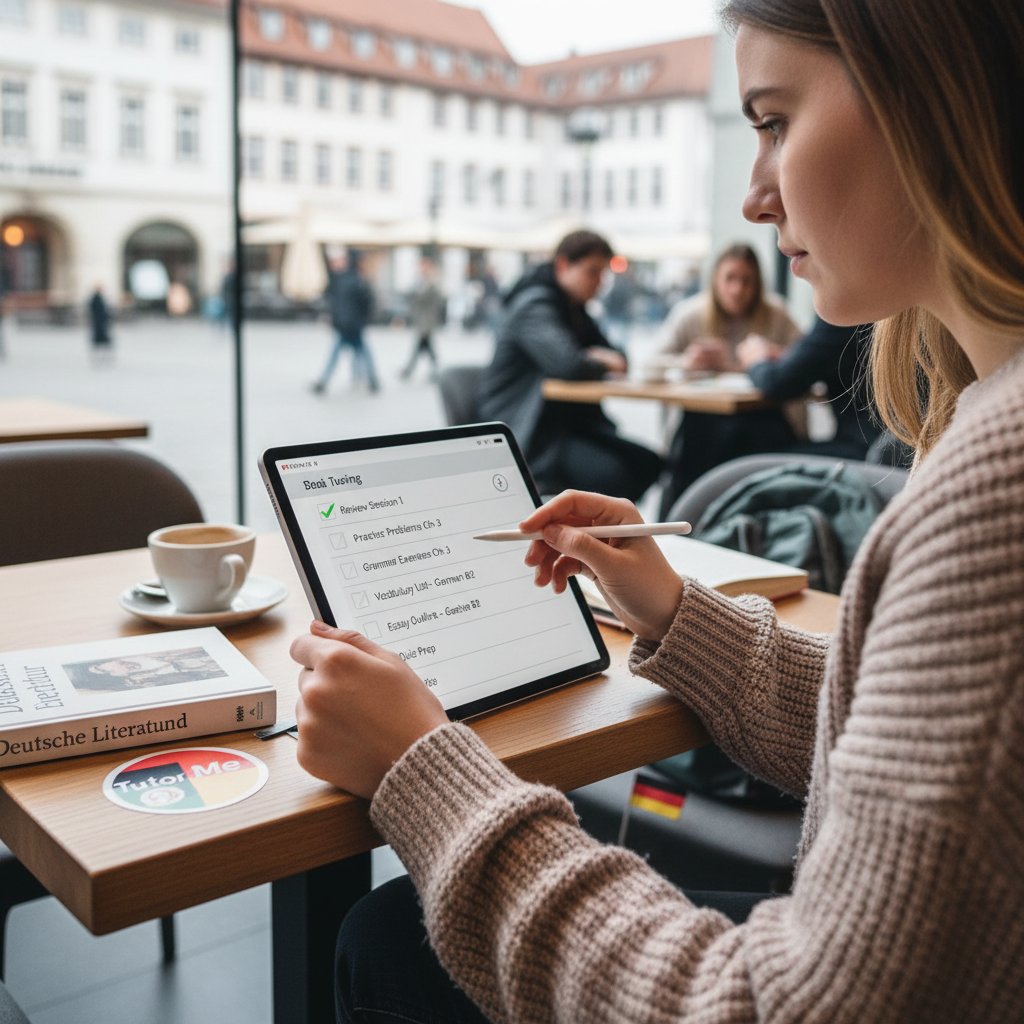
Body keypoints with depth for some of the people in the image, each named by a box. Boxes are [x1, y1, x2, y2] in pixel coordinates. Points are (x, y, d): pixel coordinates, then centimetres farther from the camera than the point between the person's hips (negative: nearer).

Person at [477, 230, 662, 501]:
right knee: (611, 473, -27)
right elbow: (567, 364, -31)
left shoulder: (574, 309, 17)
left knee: (647, 463, -9)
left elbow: (615, 356, 18)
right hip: (526, 436, -9)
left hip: (568, 423, 9)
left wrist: (599, 357, -7)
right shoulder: (535, 306, -14)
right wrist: (604, 361, -9)